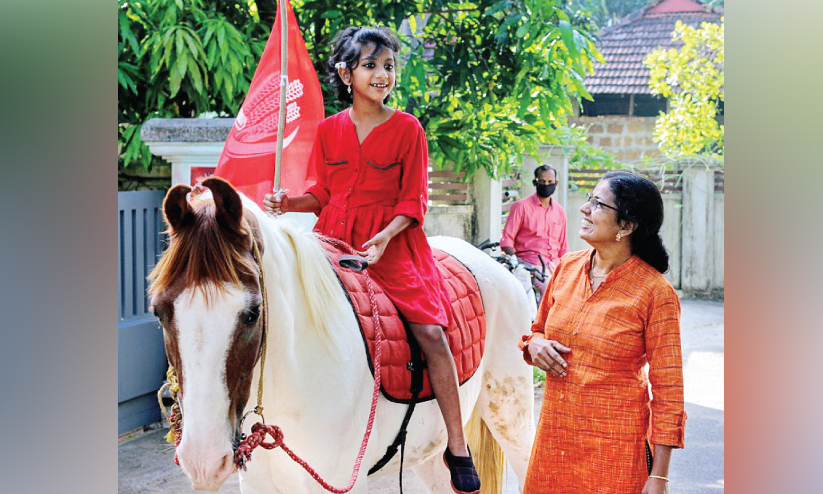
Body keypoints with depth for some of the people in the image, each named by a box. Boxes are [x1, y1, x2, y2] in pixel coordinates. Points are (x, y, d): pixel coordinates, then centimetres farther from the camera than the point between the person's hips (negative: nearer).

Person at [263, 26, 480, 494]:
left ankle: (458, 446, -6)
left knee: (430, 331, -16)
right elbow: (324, 193, 13)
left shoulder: (407, 128, 0)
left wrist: (386, 236, -19)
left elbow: (414, 201, -2)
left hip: (392, 241, -3)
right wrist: (291, 202, -7)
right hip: (336, 237, 3)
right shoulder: (329, 130, 8)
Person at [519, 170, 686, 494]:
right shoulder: (566, 267, 3)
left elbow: (668, 389, -10)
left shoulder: (655, 292, -12)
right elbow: (539, 330, 20)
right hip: (553, 438, 5)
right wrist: (534, 345, -5)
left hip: (616, 452, -5)